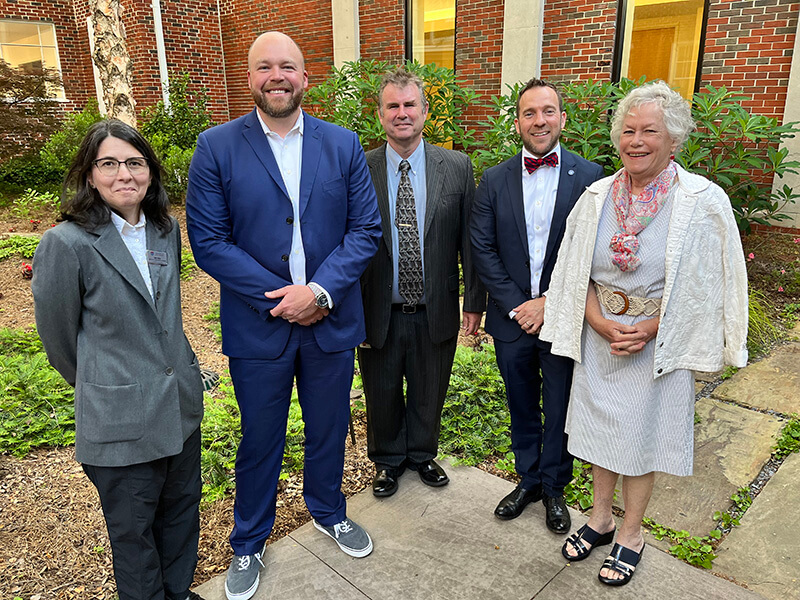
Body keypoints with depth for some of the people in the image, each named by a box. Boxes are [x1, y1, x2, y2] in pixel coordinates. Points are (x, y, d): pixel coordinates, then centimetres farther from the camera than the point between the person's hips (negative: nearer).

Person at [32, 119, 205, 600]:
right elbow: (58, 335, -4)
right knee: (133, 528, 14)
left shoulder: (167, 230, 2)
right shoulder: (67, 243, -16)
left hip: (182, 403, 6)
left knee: (182, 510, 22)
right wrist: (97, 386, 8)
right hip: (120, 420, -5)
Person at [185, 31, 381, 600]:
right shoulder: (216, 147, -5)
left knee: (329, 430, 19)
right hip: (258, 325, -2)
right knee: (259, 441, 14)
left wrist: (320, 290, -16)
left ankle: (328, 512, 47)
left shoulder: (344, 144, 1)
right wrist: (278, 298, -16)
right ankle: (248, 544, 39)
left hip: (331, 318, 2)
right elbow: (209, 242, -9)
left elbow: (366, 228, -2)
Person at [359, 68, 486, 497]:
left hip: (436, 313, 1)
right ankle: (388, 460, 43)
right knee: (381, 395, 17)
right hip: (379, 313, 0)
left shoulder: (457, 168, -3)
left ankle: (423, 454, 45)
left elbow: (470, 240, 0)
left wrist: (474, 300, -1)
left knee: (429, 394, 19)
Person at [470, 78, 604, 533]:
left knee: (560, 412, 13)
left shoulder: (590, 177, -5)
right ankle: (528, 480, 39)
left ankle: (554, 488, 36)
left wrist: (549, 303, -15)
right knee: (522, 409, 17)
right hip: (512, 320, 2)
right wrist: (517, 306, -10)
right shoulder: (495, 180, 1)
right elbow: (483, 249, -2)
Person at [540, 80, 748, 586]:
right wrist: (600, 323, -12)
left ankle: (631, 533, 31)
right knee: (603, 424, 15)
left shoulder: (704, 202, -11)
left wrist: (649, 328, -15)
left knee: (643, 431, 9)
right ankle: (601, 519, 35)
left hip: (659, 342, -3)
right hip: (599, 337, 3)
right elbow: (576, 272, 2)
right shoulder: (598, 196, -2)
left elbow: (706, 285, -8)